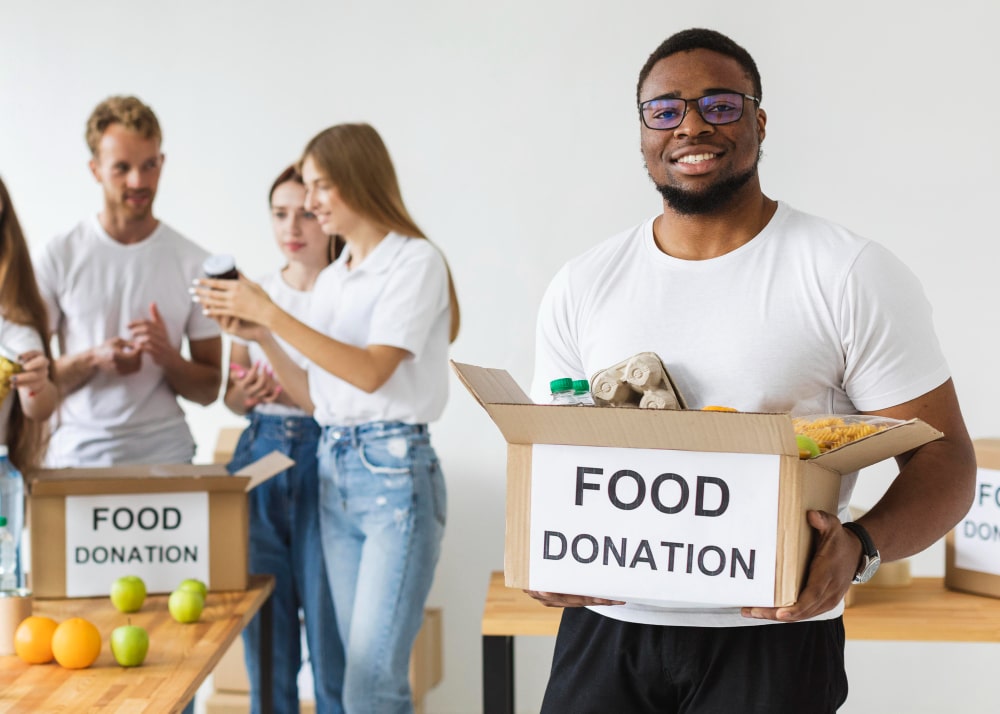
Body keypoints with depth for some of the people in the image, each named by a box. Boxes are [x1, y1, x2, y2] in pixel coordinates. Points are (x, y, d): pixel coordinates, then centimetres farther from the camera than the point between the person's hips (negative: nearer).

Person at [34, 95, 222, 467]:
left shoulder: (194, 263, 1)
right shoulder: (59, 256, 0)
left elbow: (208, 390, 4)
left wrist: (167, 356, -15)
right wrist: (91, 360, -17)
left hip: (165, 453, 0)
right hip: (77, 453, 0)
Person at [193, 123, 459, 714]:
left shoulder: (414, 261, -6)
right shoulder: (331, 280, 16)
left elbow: (371, 372, -17)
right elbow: (316, 395, 16)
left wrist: (271, 314, -18)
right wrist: (256, 333, 4)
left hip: (394, 470, -8)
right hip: (333, 468, 8)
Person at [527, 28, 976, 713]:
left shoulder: (852, 274, -6)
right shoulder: (582, 286, 5)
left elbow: (943, 458, -6)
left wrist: (858, 546, -25)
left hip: (773, 636, -3)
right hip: (605, 625, 3)